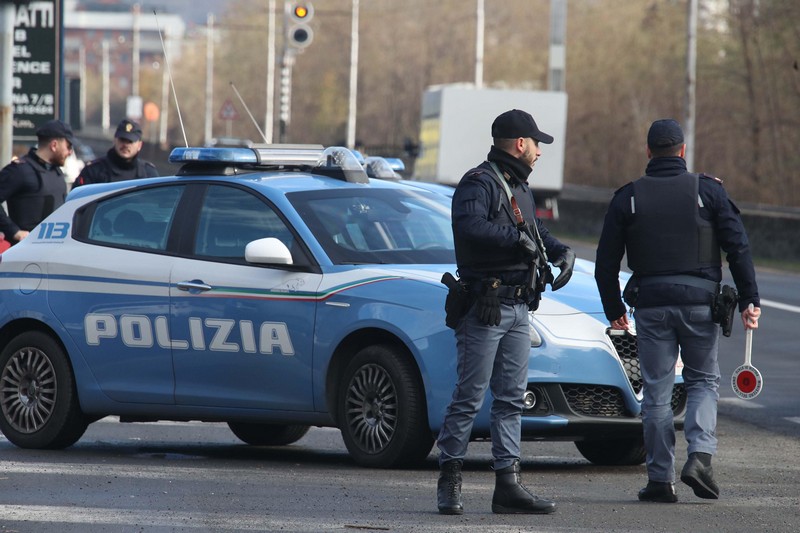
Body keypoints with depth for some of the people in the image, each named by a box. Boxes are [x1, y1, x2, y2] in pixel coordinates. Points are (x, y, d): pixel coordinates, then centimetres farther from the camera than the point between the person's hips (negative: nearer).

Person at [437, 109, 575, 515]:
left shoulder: (520, 188, 19)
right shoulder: (479, 183, -11)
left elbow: (537, 232, 29)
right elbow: (470, 227, -29)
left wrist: (562, 252, 9)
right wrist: (517, 238, -24)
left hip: (518, 310, 9)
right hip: (485, 309, -9)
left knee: (511, 398, 7)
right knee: (470, 397, -6)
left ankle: (508, 485, 8)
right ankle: (449, 482, 2)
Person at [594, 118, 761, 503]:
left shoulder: (627, 198, 4)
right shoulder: (708, 190, 2)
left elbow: (606, 263, 6)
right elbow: (738, 247, -3)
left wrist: (614, 310, 17)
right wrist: (749, 300, 1)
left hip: (650, 304, 0)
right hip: (700, 299, 0)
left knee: (657, 392, 6)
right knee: (703, 381, 13)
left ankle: (660, 479, 4)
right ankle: (700, 455, -8)